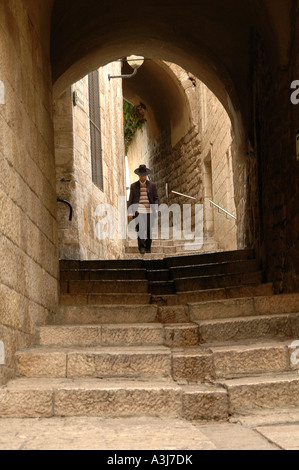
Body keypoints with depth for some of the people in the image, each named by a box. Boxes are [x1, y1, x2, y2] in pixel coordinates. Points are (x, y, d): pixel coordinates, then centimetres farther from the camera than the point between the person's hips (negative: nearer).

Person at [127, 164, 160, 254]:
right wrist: (130, 212, 0)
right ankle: (142, 247, -15)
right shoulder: (134, 186, 10)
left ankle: (148, 248, 15)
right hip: (138, 212, -1)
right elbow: (130, 200, 10)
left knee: (149, 230, 2)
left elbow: (156, 198, 10)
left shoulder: (152, 185, 9)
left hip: (149, 212, 1)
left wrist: (156, 209, -5)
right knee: (140, 229, -16)